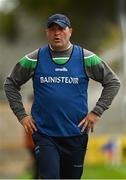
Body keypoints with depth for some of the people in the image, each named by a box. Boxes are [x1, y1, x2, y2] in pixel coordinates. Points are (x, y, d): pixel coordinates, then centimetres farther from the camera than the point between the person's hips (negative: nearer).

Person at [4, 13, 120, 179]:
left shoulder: (86, 58, 0)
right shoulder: (34, 59, 0)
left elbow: (113, 82, 7)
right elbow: (11, 84, 11)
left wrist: (96, 112, 0)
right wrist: (21, 115, 3)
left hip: (76, 134, 1)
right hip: (44, 134, -1)